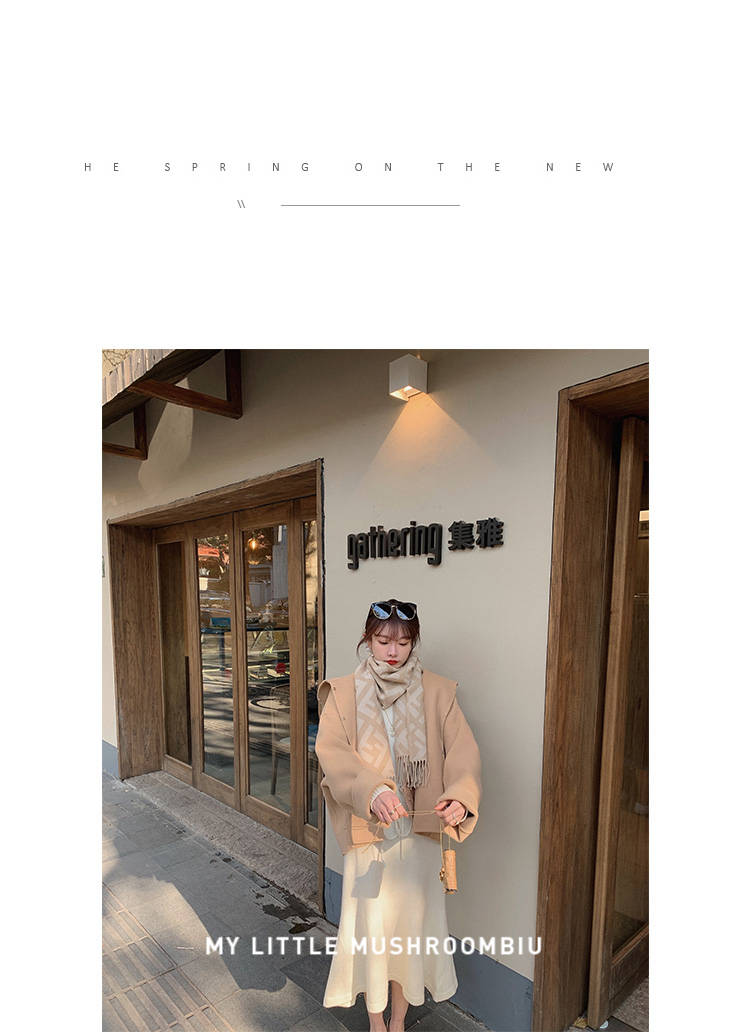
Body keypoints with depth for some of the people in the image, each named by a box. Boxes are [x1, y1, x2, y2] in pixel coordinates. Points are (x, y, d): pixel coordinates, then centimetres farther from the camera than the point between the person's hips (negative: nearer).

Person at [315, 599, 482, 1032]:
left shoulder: (436, 692, -4)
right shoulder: (343, 694, -5)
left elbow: (463, 751, -12)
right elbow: (332, 750, -16)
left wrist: (460, 798, -32)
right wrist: (371, 791, -33)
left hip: (420, 833, 1)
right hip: (367, 833, -1)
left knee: (411, 922, 13)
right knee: (370, 926, 9)